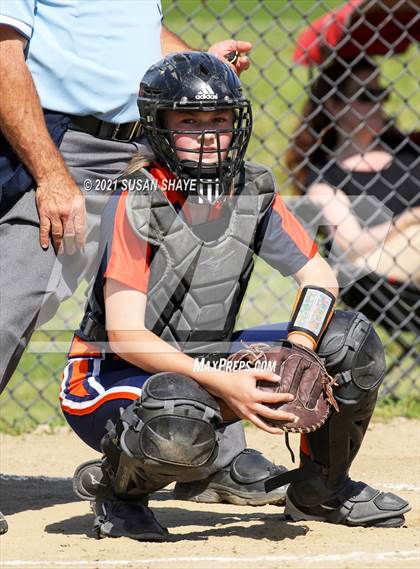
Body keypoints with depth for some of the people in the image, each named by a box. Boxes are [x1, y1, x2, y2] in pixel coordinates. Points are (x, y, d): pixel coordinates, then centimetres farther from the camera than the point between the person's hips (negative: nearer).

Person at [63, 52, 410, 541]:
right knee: (181, 429, -41)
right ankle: (116, 485, -5)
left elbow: (319, 277, 1)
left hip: (203, 362, 6)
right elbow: (124, 335, -26)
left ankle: (321, 489, 14)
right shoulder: (137, 202, -21)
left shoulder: (252, 190, -3)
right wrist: (221, 384, -35)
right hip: (117, 373, -6)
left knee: (351, 341, -7)